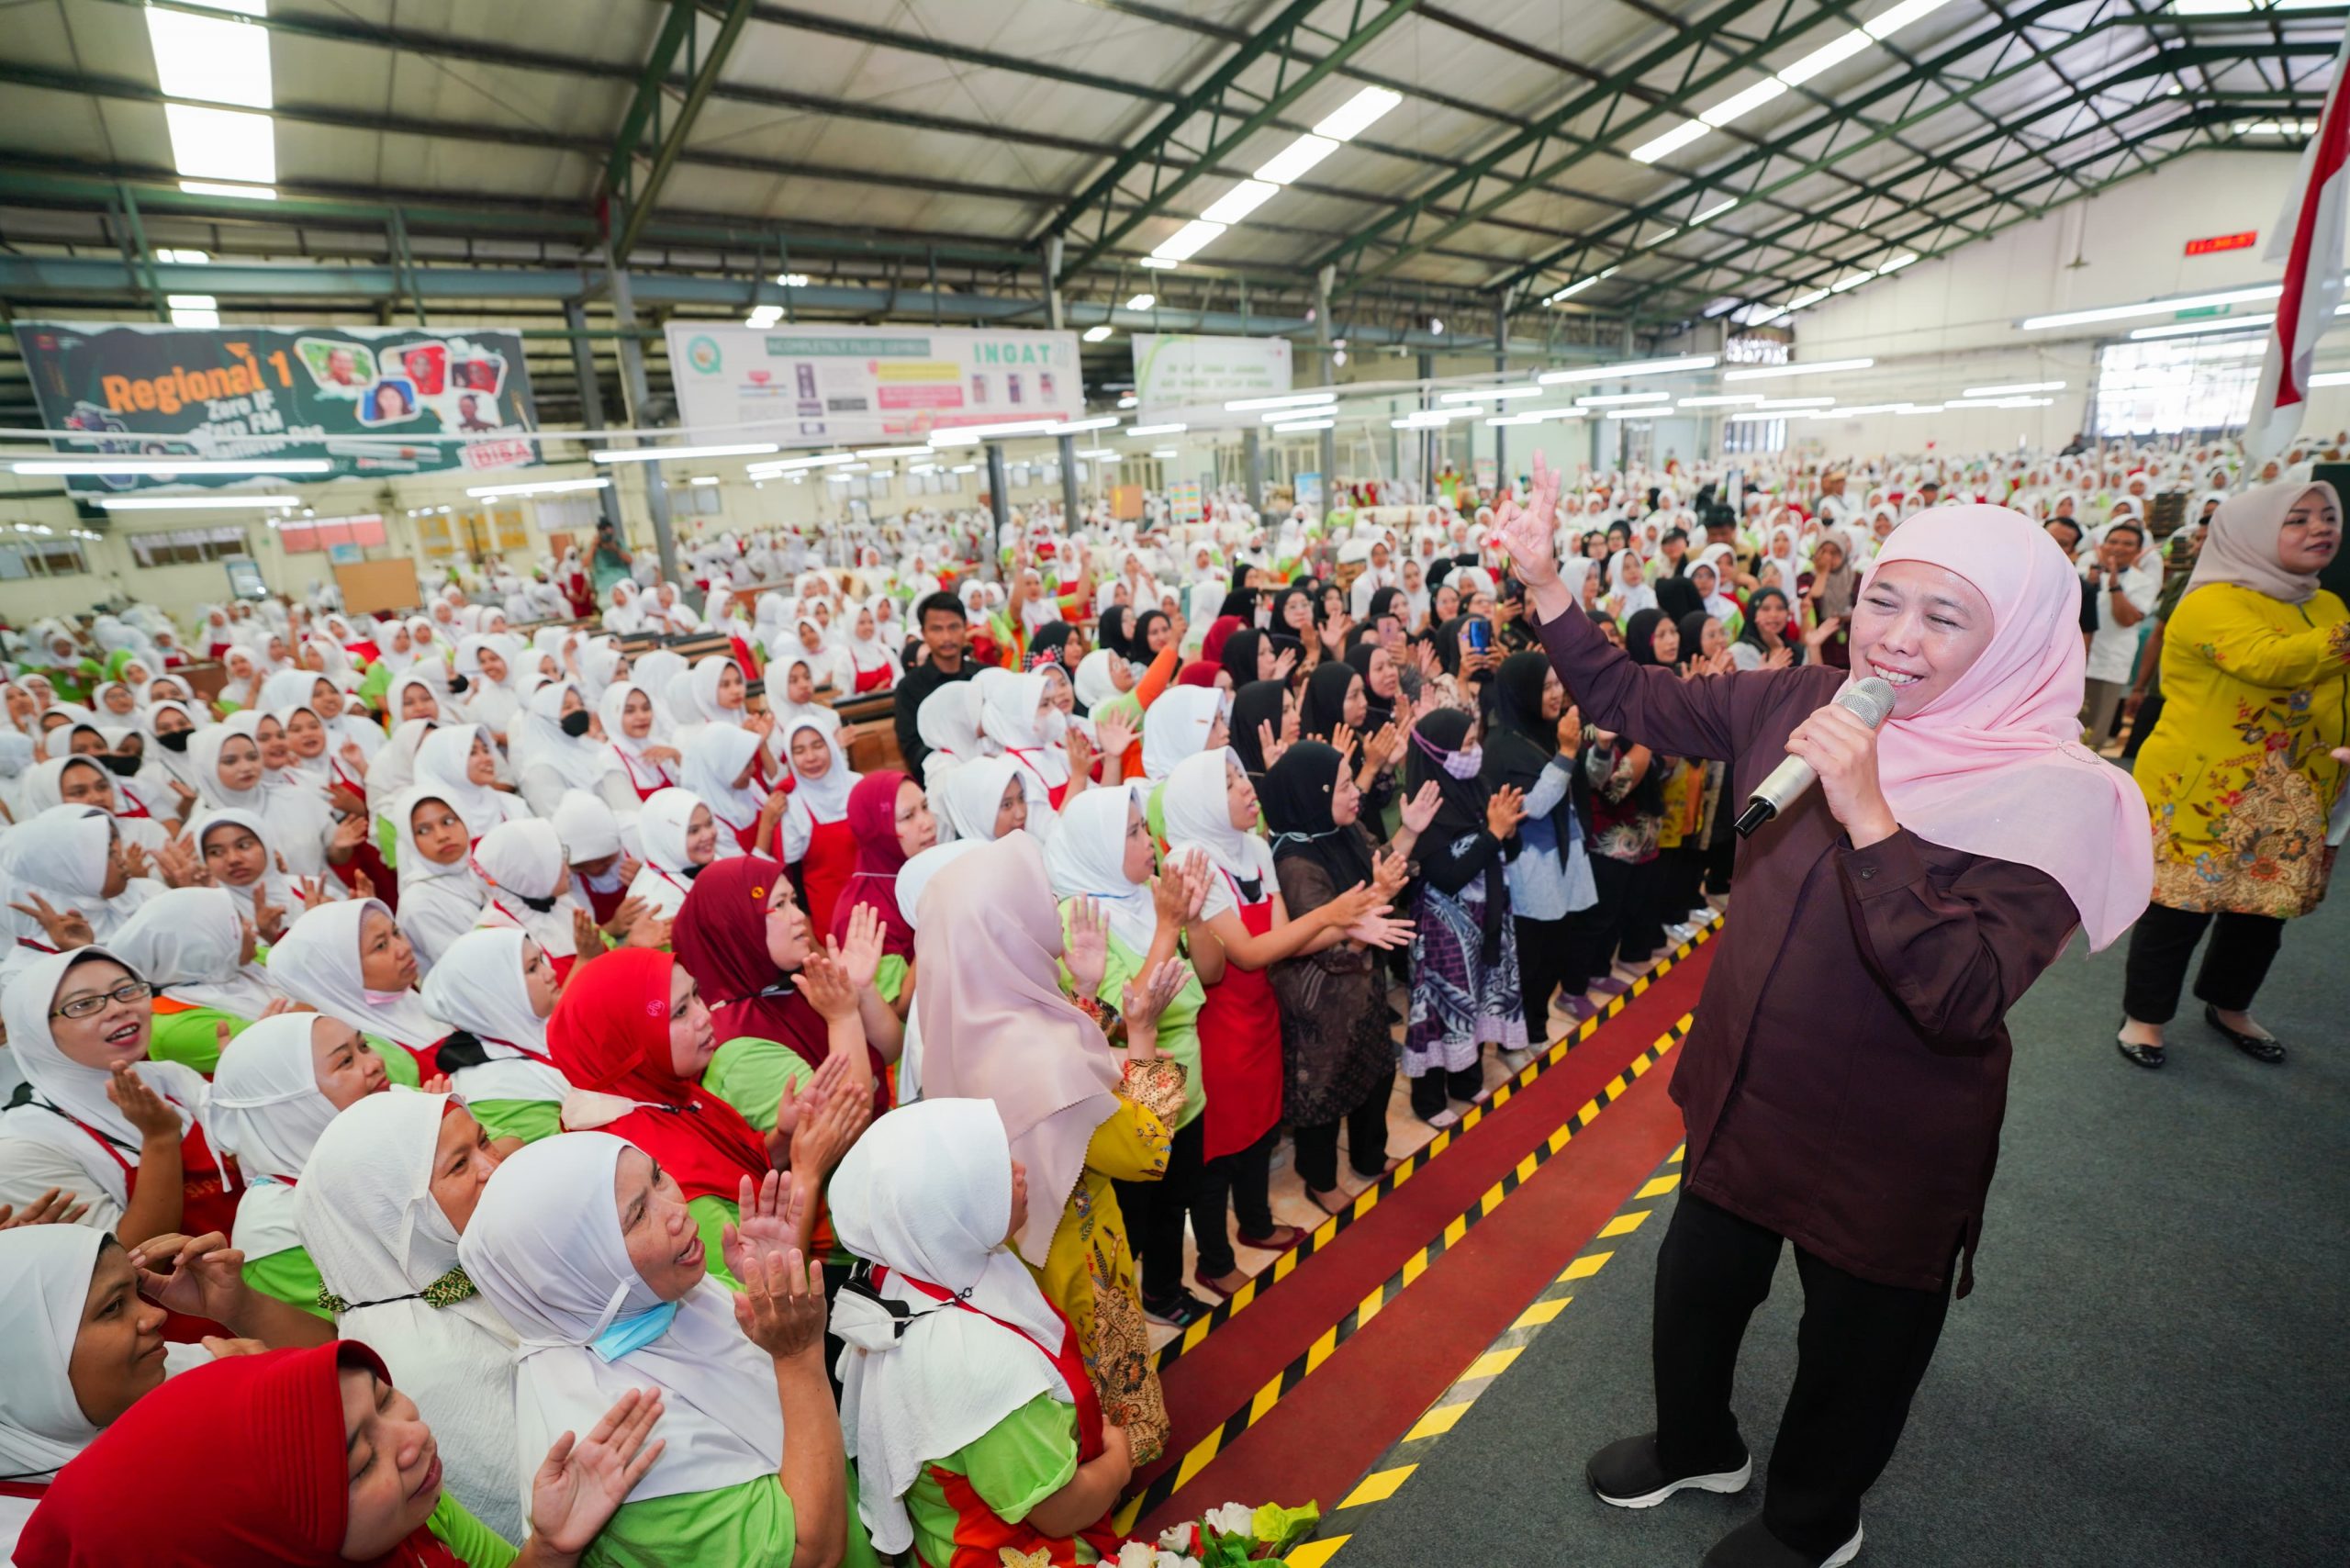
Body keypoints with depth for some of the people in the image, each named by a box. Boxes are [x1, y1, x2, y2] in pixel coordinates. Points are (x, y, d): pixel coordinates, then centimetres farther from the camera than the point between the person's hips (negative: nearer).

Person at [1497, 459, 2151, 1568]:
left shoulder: (2052, 796, -22)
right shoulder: (1803, 704, -8)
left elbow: (1965, 1000, -32)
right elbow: (1628, 702, -3)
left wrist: (1869, 815, -39)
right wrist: (1541, 581, -13)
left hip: (1889, 1144, -4)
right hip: (1742, 1091, 5)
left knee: (1853, 1350, 22)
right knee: (1696, 1289, 26)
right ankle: (1697, 1445, 57)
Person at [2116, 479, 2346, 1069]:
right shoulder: (2212, 603, -13)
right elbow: (2266, 661, -30)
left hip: (2290, 801, 7)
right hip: (2201, 794, -7)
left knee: (2264, 910, 17)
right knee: (2180, 909, 1)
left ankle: (2228, 1008, 38)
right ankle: (2143, 1016, 18)